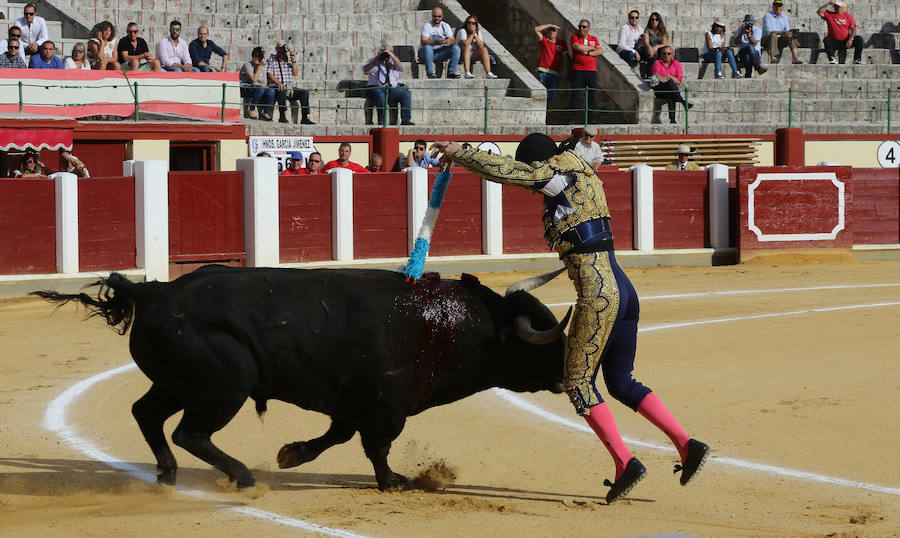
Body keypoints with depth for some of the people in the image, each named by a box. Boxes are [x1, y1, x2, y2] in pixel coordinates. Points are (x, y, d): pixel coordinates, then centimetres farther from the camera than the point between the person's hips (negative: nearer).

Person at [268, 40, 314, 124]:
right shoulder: (271, 59, 7)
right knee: (282, 92, -39)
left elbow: (295, 74, 10)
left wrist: (294, 61, -3)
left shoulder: (289, 60, 18)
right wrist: (279, 83, -23)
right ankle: (283, 116, -36)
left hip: (289, 87, 5)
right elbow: (269, 74, -6)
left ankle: (305, 118, -22)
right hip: (275, 87, -5)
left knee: (305, 92, -17)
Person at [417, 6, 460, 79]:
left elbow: (453, 40, -2)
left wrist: (449, 41, -28)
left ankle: (451, 72, -18)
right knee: (428, 47, -37)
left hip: (440, 53, 4)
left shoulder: (446, 26, 6)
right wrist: (435, 42, -39)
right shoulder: (427, 25, -9)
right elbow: (423, 42, -22)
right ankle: (430, 73, -34)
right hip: (426, 53, -4)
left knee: (456, 48, -16)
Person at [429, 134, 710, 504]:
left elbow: (501, 168, -10)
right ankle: (688, 446, 7)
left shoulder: (559, 173, -6)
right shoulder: (581, 175, 18)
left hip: (597, 295, -9)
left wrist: (458, 154, 2)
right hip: (624, 290, 9)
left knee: (578, 382, -1)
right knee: (621, 383, 15)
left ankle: (626, 463, -7)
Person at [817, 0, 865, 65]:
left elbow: (853, 28, -1)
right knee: (826, 39, -31)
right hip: (834, 42, -1)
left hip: (846, 41, 1)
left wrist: (850, 39, -18)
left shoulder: (848, 16, 7)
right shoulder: (829, 14, 6)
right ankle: (832, 58, -30)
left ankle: (857, 59, -17)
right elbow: (819, 12, -11)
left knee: (859, 39, -19)